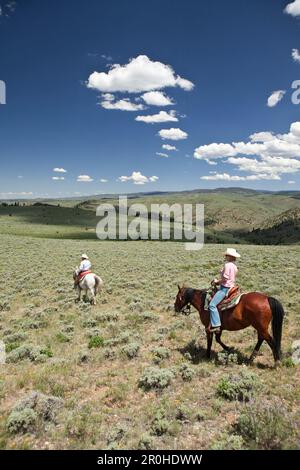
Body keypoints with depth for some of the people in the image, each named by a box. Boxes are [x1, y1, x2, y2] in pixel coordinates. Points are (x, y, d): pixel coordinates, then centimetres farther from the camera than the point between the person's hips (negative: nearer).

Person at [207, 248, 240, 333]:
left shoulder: (228, 265, -17)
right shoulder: (234, 265, 12)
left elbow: (225, 278, -21)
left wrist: (217, 281, -4)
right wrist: (218, 281, 11)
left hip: (225, 288, -11)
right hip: (231, 287, 11)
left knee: (212, 305, -17)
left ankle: (216, 325, -21)